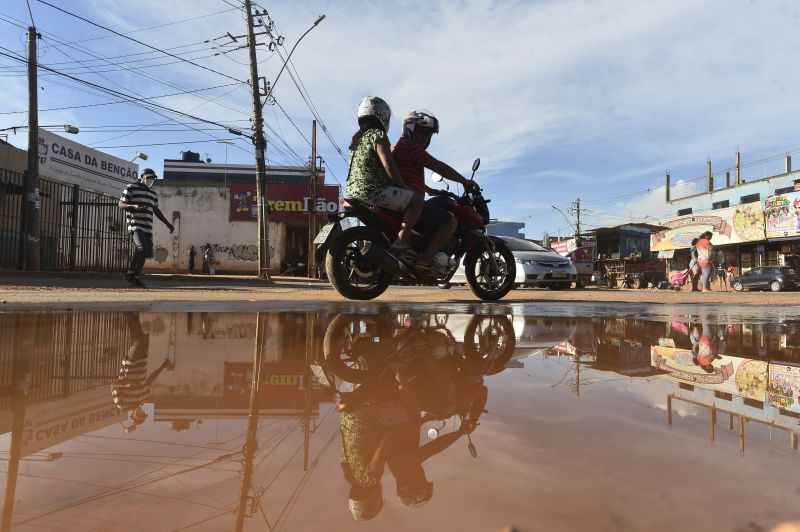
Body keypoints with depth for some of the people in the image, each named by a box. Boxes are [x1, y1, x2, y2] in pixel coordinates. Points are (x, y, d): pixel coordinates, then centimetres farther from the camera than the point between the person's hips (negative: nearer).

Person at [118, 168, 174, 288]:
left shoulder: (152, 193, 19)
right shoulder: (131, 188, 1)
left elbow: (156, 211, 25)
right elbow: (121, 205, -3)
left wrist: (168, 224, 20)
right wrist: (134, 206, -21)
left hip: (148, 227, 7)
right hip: (135, 224, -7)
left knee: (145, 253, 4)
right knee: (141, 249, -23)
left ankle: (135, 277, 15)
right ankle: (130, 273, -7)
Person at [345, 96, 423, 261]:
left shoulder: (356, 138, 23)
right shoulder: (377, 135, -5)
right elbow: (388, 166, -16)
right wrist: (404, 186, -5)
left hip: (353, 192, 10)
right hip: (373, 190, -9)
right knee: (417, 199, -7)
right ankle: (401, 242, -21)